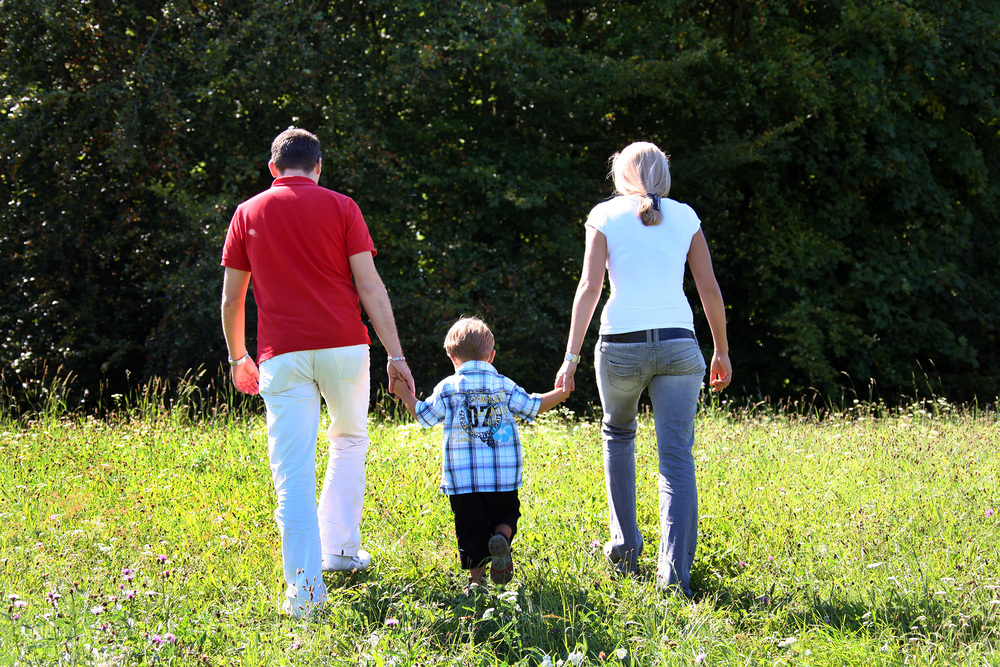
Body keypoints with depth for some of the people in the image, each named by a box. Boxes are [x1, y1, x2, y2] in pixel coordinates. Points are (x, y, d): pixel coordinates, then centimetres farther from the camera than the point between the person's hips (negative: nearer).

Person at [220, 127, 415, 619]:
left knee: (293, 472, -3)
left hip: (282, 354, 0)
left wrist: (237, 357, 26)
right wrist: (395, 355, 0)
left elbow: (231, 299, 13)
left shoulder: (248, 213, 10)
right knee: (350, 441, 25)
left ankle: (304, 588, -12)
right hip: (343, 345, 0)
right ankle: (340, 549, 26)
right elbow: (370, 287, -1)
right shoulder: (340, 208, 5)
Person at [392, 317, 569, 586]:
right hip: (503, 476, 1)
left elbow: (424, 415, 4)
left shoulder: (448, 388, -1)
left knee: (470, 527, 5)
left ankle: (477, 579, 1)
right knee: (506, 515, 17)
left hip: (462, 479, -1)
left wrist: (405, 395, 18)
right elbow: (533, 407, 10)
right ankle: (501, 537, -15)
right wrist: (562, 393, 25)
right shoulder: (504, 386, 3)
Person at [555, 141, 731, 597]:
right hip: (678, 345, 0)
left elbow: (590, 287, -4)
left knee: (618, 435, 26)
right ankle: (674, 573, -16)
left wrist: (571, 357, -7)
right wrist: (722, 350, 19)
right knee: (676, 458, -2)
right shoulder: (685, 217, 11)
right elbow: (710, 289, 9)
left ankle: (625, 550, 24)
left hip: (621, 344, 0)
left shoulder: (606, 216, 5)